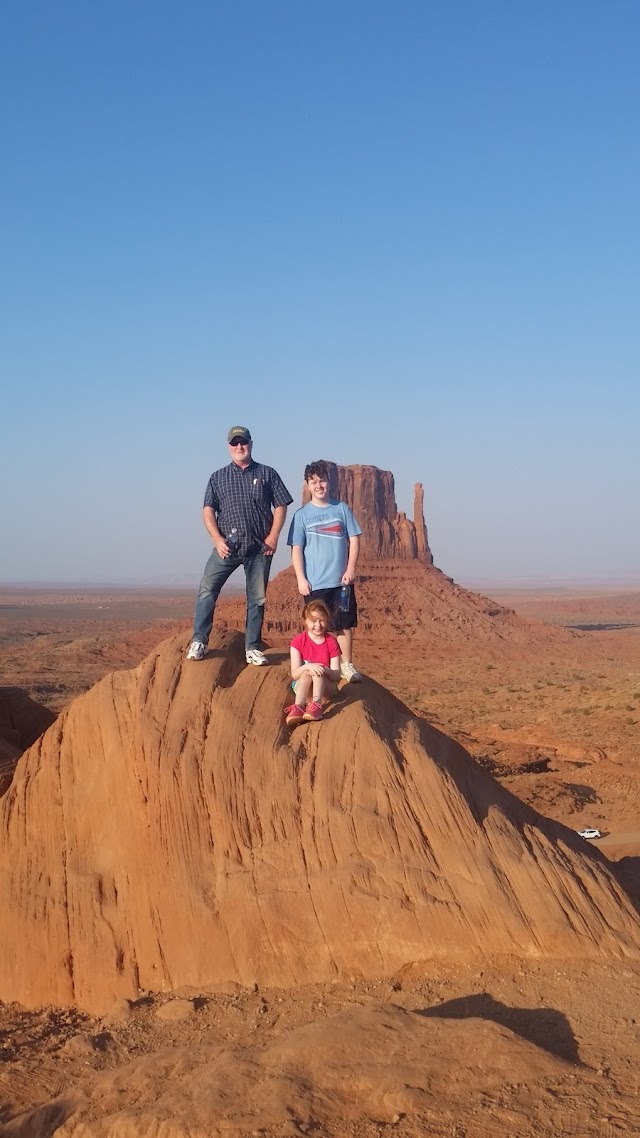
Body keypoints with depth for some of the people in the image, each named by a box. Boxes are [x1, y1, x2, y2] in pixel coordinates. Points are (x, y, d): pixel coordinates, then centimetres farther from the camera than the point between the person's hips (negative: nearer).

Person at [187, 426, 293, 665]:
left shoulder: (267, 474, 8)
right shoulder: (218, 477, 10)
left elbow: (280, 506, 6)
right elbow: (208, 510, 4)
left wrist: (273, 537, -5)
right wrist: (217, 539, -10)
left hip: (259, 547, 0)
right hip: (227, 545, 0)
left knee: (257, 598, 4)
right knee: (207, 589, -12)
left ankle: (253, 648, 11)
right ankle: (199, 642, -9)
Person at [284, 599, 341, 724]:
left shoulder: (332, 642, -3)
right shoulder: (298, 641, -4)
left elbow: (336, 675, -8)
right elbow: (294, 674, -11)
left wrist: (325, 670, -32)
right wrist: (308, 667, -33)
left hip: (325, 688, 0)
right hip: (302, 687, 0)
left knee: (318, 672, -32)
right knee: (307, 672, -34)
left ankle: (316, 706, -45)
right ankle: (298, 708, -49)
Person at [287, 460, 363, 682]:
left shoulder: (342, 509, 5)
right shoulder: (302, 514, 2)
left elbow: (354, 539, 6)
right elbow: (296, 549, 0)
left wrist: (351, 568, -4)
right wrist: (301, 579, -7)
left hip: (341, 581, 1)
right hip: (314, 583, -1)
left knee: (345, 625, 6)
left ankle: (347, 665, 16)